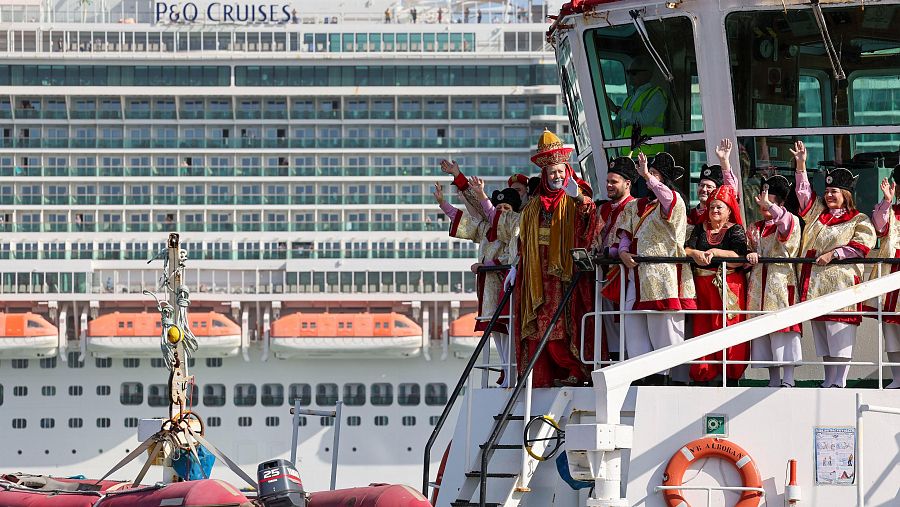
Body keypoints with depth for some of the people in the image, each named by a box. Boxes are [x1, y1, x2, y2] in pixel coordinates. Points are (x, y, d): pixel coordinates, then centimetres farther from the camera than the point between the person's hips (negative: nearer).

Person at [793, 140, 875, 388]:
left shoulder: (859, 220, 2)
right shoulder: (817, 213, 19)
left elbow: (861, 246, -9)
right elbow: (803, 191, 17)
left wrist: (834, 254, -13)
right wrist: (801, 165, 7)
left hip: (841, 282, -6)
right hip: (815, 283, 6)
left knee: (840, 335, -10)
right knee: (822, 337, 6)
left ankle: (840, 380, -11)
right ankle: (828, 380, 9)